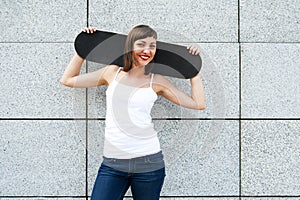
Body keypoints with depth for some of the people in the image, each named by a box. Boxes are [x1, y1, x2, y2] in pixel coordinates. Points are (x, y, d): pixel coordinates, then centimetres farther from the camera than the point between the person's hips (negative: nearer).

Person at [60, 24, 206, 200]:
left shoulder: (157, 81, 4)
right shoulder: (112, 72, 8)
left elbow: (198, 104, 2)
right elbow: (67, 80, 16)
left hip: (148, 162, -1)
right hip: (112, 164, 1)